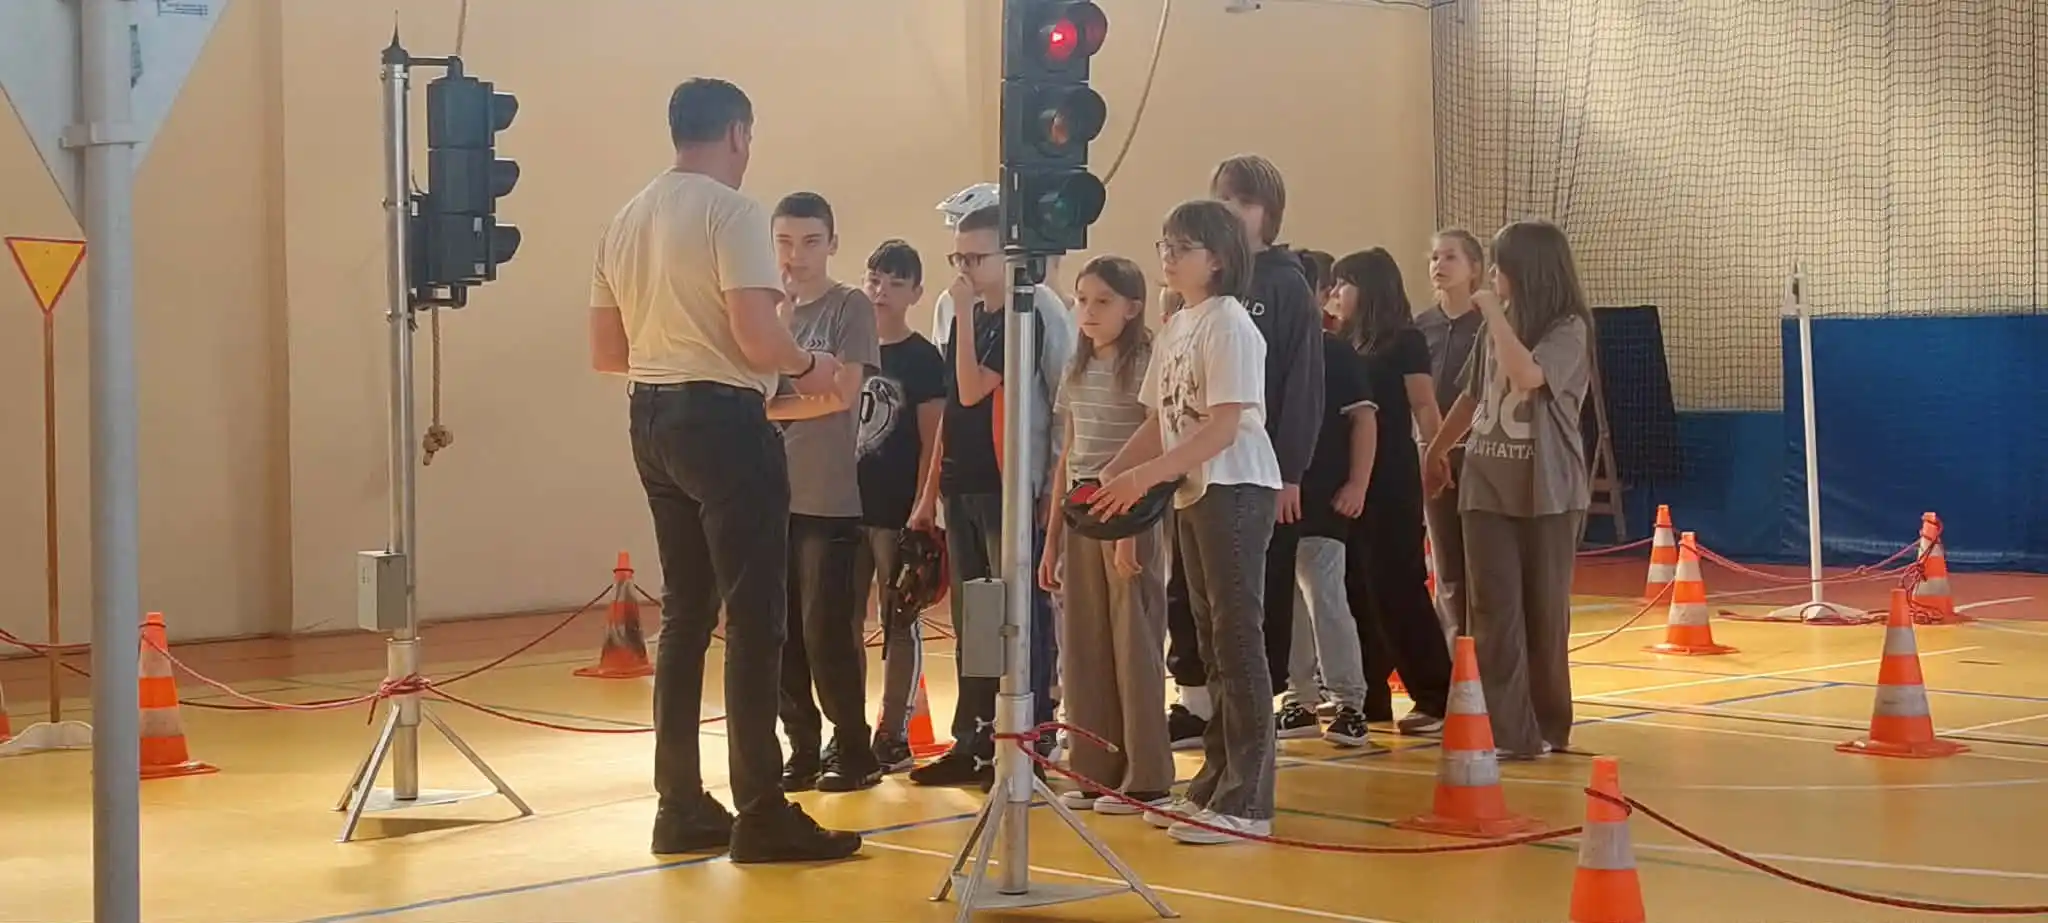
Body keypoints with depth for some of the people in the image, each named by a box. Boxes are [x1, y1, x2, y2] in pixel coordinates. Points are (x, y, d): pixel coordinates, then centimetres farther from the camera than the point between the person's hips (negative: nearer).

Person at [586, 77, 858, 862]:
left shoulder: (626, 221, 12)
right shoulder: (731, 212, -12)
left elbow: (606, 351, 15)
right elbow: (756, 337, -20)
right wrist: (806, 368, -2)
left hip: (652, 419, 8)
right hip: (721, 418, -8)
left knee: (685, 611, 14)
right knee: (754, 614, -3)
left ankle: (681, 806, 17)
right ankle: (761, 813, -2)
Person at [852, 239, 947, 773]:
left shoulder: (922, 358, -3)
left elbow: (932, 442, -6)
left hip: (897, 510, -5)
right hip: (848, 505, 5)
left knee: (898, 621, 2)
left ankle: (893, 735, 8)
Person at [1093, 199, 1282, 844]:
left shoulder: (1229, 325, -12)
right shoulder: (1175, 327, 13)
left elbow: (1223, 427, -20)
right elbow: (1160, 423, 15)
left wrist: (1144, 476, -25)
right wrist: (1108, 477, 4)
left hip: (1236, 489, -9)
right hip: (1192, 491, 9)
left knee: (1237, 636, -7)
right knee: (1212, 640, 13)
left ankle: (1246, 802, -5)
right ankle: (1215, 783, 21)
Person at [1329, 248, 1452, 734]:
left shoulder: (1405, 342, -5)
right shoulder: (1343, 343, 11)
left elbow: (1424, 407, -10)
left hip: (1391, 480, -7)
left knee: (1397, 585, -7)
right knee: (1356, 587, 9)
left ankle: (1435, 695, -2)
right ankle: (1369, 693, 17)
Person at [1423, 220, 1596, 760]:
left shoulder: (1569, 329, -9)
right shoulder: (1497, 329, 8)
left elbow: (1528, 376, -27)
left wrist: (1495, 314, -19)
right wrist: (1438, 449, 27)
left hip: (1546, 492, -5)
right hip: (1486, 486, 5)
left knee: (1544, 610, 5)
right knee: (1494, 612, -3)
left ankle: (1548, 725, 18)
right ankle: (1507, 731, -4)